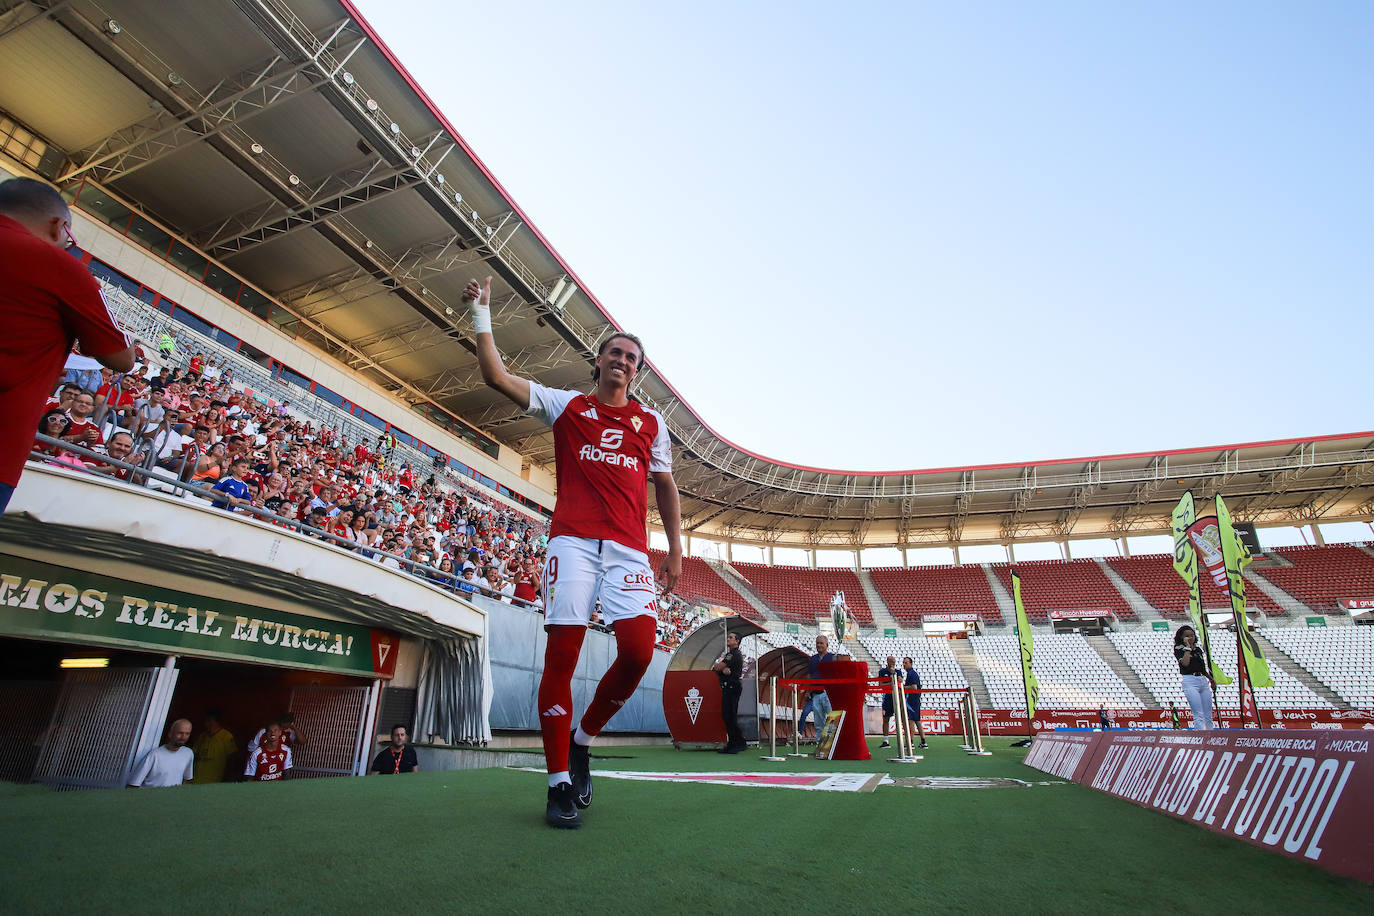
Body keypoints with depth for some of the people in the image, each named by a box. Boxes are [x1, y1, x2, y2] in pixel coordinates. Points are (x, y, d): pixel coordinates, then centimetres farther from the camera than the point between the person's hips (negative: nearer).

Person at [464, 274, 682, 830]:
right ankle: (561, 783, 6)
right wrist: (482, 316, 8)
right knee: (562, 655, -8)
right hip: (573, 542, -2)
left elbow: (665, 487, 24)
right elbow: (496, 376, 9)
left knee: (638, 650, -14)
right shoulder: (566, 405, 15)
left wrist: (676, 549, 19)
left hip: (630, 549, 2)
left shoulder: (652, 423, 21)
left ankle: (582, 742, 12)